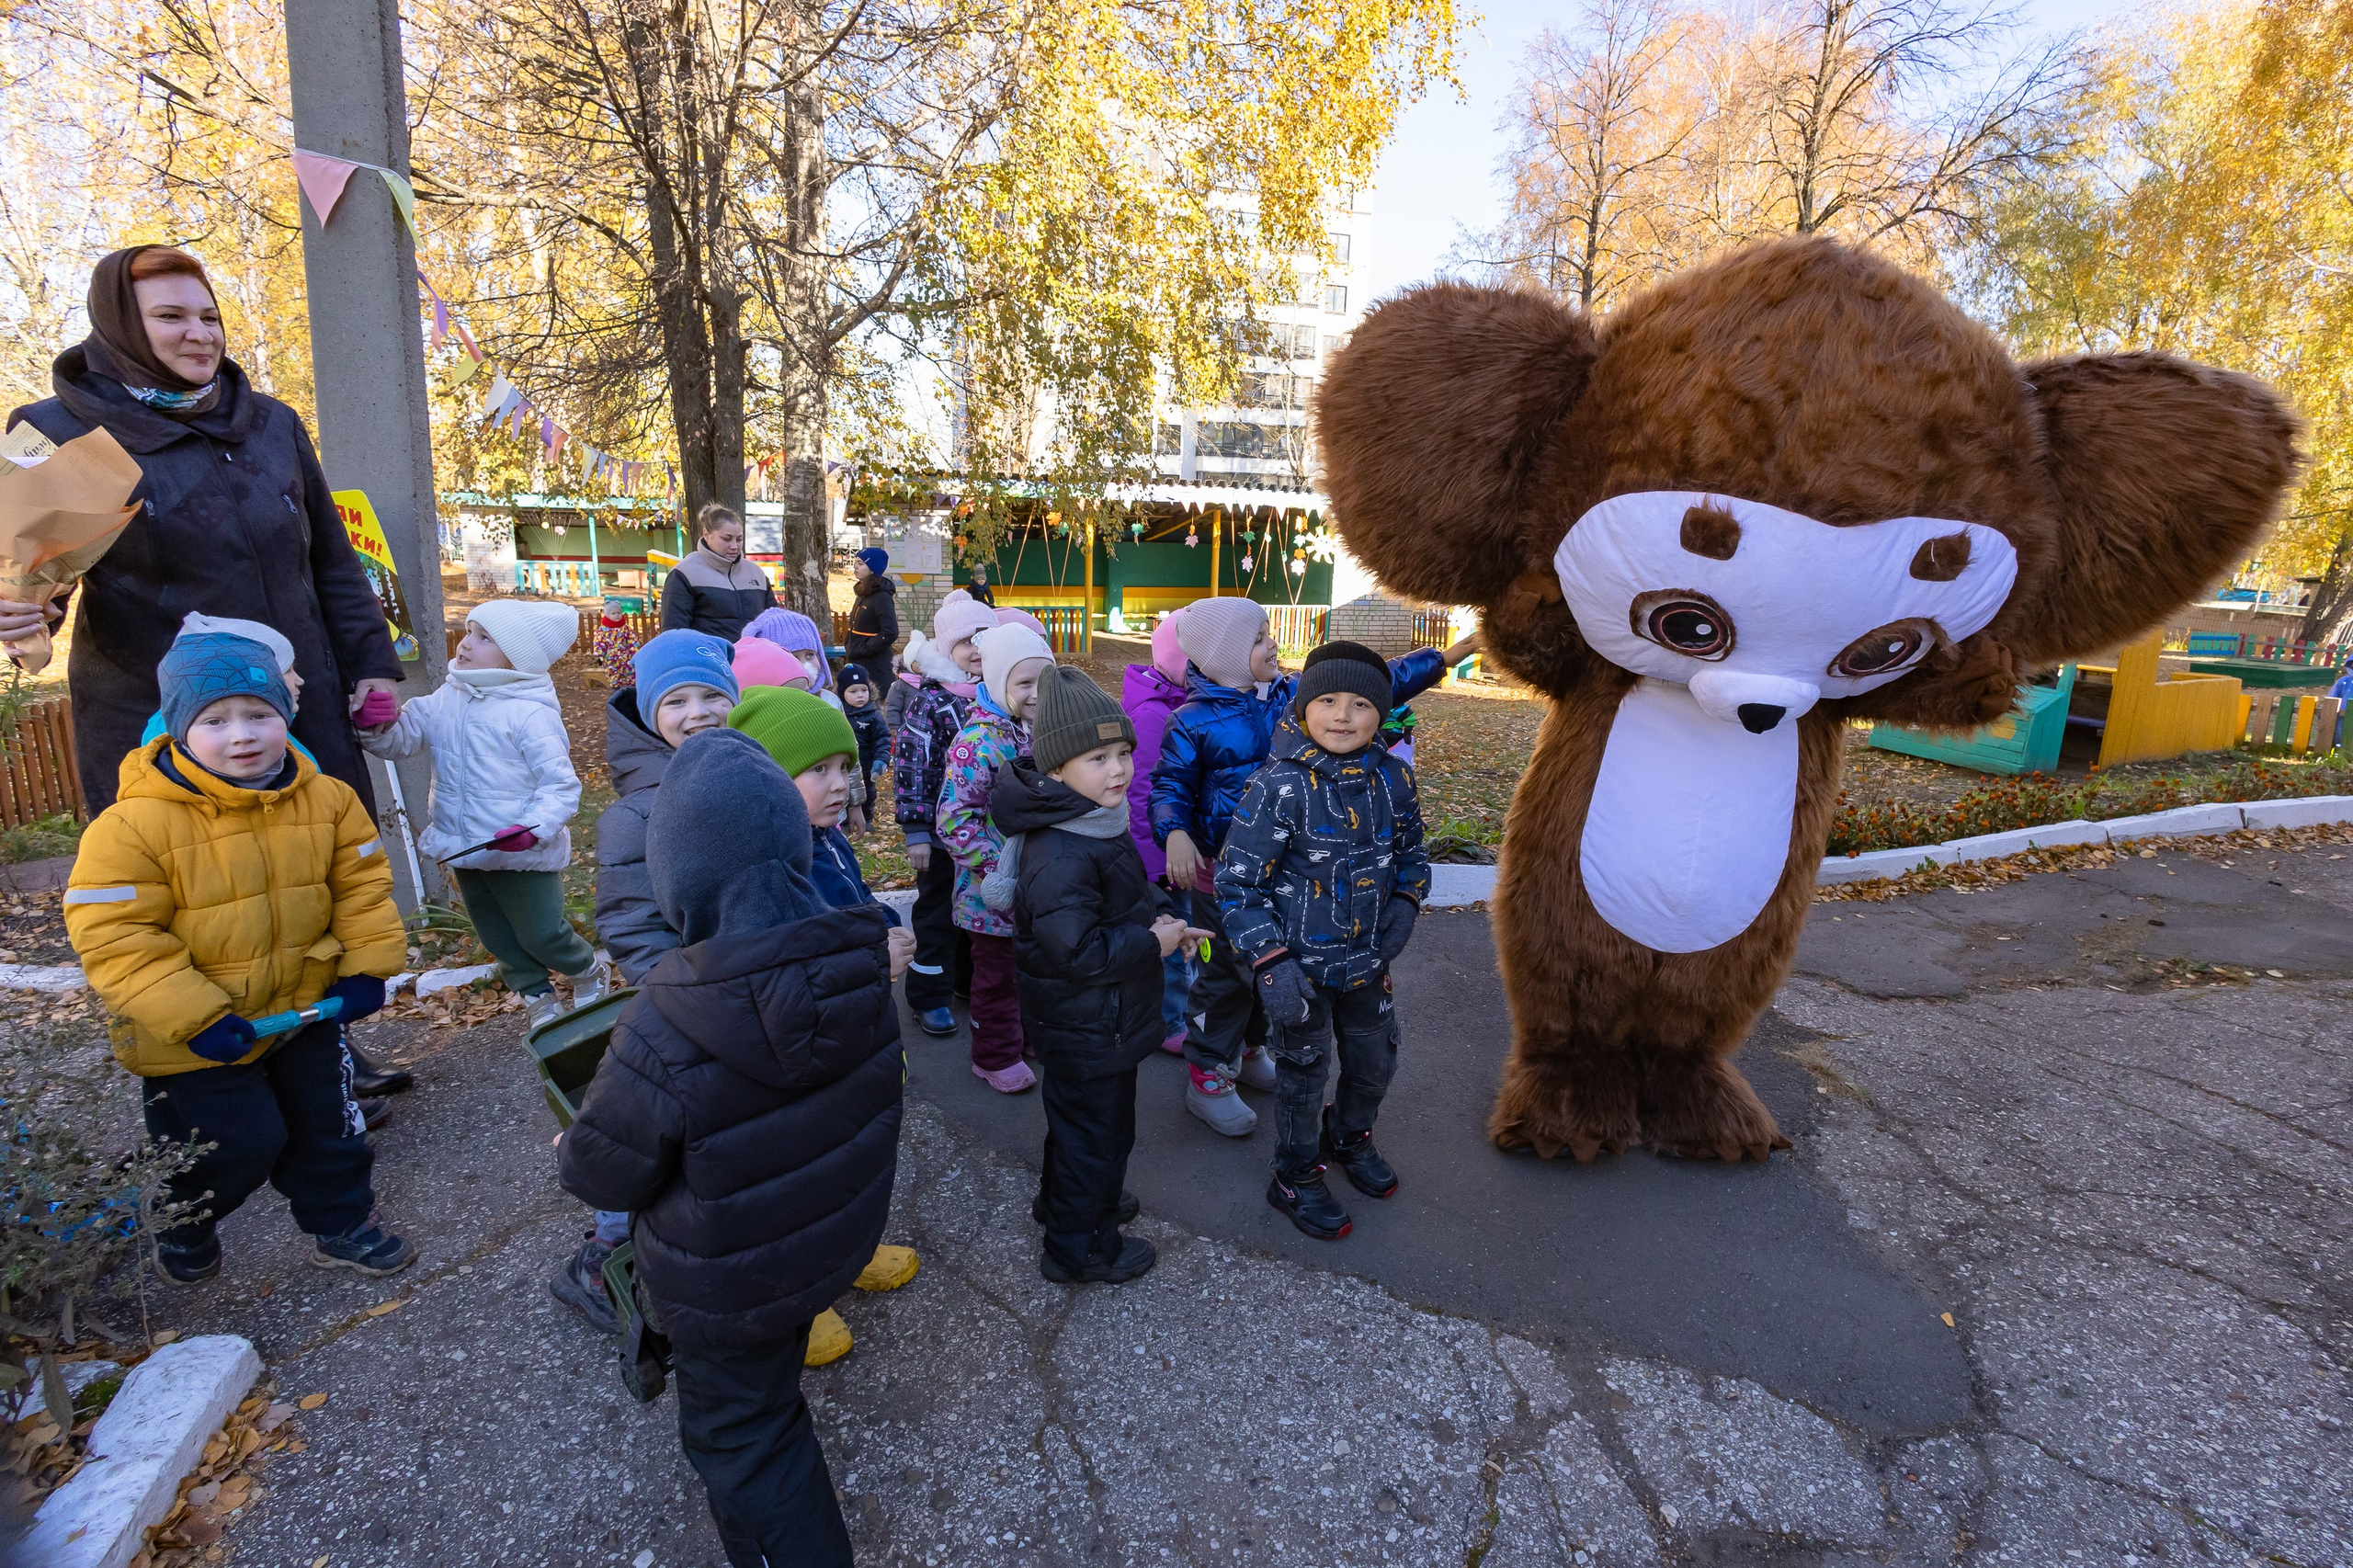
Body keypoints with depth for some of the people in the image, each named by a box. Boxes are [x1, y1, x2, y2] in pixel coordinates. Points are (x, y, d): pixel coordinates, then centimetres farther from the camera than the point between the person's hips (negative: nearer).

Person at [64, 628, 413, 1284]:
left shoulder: (326, 799, -8)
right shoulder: (135, 824, -22)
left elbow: (362, 884, 1)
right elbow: (113, 935, -21)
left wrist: (366, 966, -5)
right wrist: (194, 1016, -25)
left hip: (305, 1007, 4)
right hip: (197, 1036, -4)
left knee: (327, 1126, 16)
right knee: (237, 1142, 8)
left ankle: (341, 1223, 38)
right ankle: (180, 1230, 40)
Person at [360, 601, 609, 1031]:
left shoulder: (530, 714, -20)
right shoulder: (446, 700, 3)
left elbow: (560, 783, -20)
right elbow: (401, 738, 4)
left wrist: (535, 827, -33)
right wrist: (376, 724, -17)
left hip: (520, 853, -7)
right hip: (465, 850, 8)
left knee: (540, 934, 3)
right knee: (497, 935, 18)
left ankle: (589, 973, 32)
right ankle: (538, 997, 36)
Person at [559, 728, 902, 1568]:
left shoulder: (667, 1033, -37)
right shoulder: (863, 963, -20)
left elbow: (602, 1174, -20)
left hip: (734, 1280, -6)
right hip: (840, 1227, 7)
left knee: (741, 1433, 21)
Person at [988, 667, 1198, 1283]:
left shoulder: (1098, 823, 1)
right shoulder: (1060, 857, -32)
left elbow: (1127, 889, 18)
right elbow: (1078, 952, -34)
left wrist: (1159, 912, 0)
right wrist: (1153, 942, -23)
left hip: (1097, 1021, 10)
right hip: (1087, 1030, -10)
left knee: (1079, 1119, 29)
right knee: (1096, 1132, 10)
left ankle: (1064, 1199, 52)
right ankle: (1080, 1248, 31)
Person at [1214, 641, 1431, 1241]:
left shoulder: (1393, 778, -4)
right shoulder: (1279, 786, -21)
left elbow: (1410, 850, 13)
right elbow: (1239, 881, -18)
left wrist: (1405, 901, -6)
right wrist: (1271, 964, -23)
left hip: (1368, 960, 5)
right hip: (1302, 966, -5)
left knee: (1376, 1063, 22)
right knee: (1304, 1073, 11)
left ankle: (1349, 1138, 53)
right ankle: (1296, 1178, 37)